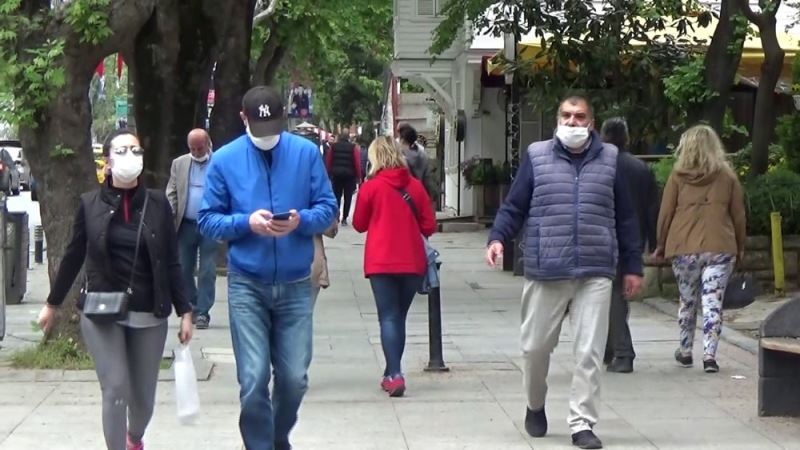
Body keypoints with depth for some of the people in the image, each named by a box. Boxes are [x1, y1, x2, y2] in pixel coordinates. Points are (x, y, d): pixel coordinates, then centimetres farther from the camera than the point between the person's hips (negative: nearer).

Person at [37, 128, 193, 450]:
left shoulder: (157, 202, 0)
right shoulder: (91, 203, -1)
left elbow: (171, 262, 2)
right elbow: (74, 256, 8)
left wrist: (184, 312, -1)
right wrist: (52, 303, 13)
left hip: (149, 315, 1)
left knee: (144, 395, 10)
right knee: (115, 391, -12)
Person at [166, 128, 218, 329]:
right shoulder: (179, 164, 10)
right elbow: (171, 194, 7)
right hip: (185, 226, 4)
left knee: (207, 272, -1)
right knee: (183, 270, 9)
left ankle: (203, 312, 4)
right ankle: (191, 308, 21)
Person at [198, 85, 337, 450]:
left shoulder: (306, 153, 0)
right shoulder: (224, 160, -1)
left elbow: (327, 208, 3)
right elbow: (207, 221, 1)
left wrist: (301, 220, -18)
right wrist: (247, 222, -17)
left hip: (295, 284, 1)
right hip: (247, 285, -1)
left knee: (294, 378, 6)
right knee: (254, 380, -6)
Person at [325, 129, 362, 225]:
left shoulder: (334, 146, 1)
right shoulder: (353, 147, -7)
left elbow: (328, 162, 3)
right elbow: (357, 163, -9)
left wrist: (329, 174, 12)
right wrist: (358, 177, -1)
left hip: (336, 174, 2)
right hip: (349, 175, -2)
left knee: (337, 196, 10)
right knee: (348, 198, 5)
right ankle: (344, 218, 3)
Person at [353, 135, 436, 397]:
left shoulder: (371, 187, -7)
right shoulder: (415, 186, 0)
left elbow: (359, 225, 4)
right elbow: (429, 226, 3)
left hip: (381, 263, -3)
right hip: (412, 263, 3)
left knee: (388, 317, -3)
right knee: (399, 316, 14)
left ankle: (395, 374, -18)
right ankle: (392, 374, 20)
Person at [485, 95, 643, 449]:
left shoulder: (609, 160, 8)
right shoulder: (537, 156, 4)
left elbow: (624, 218, 12)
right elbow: (514, 206, 6)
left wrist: (632, 266, 12)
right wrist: (497, 238, -12)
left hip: (595, 275, 0)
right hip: (545, 273, 0)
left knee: (589, 353, -3)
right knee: (536, 346, 7)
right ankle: (536, 406, 33)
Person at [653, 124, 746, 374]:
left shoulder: (678, 176, 2)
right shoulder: (727, 177, 4)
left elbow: (665, 214, 4)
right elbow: (739, 216, 8)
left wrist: (661, 245, 16)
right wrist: (740, 248, 19)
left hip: (684, 250, 1)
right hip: (720, 249, -1)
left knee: (688, 301, 16)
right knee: (713, 303, -1)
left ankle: (685, 351, 27)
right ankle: (710, 355, -11)